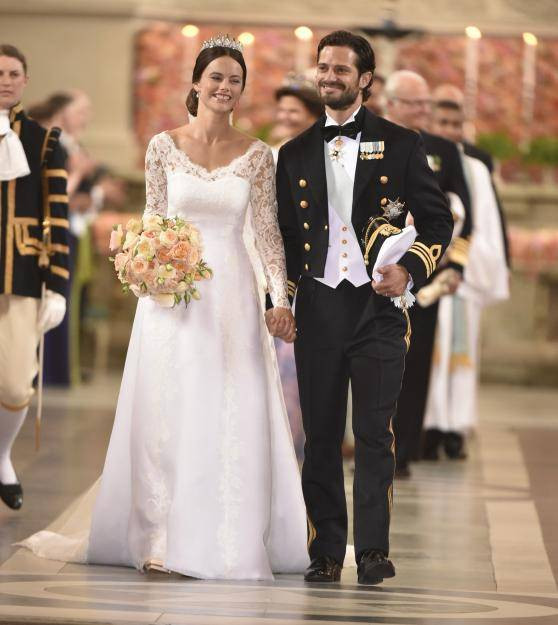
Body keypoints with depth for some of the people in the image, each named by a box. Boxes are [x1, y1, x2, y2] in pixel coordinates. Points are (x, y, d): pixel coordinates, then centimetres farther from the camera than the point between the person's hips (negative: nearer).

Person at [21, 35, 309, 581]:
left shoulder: (257, 155, 4)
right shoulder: (164, 146, 3)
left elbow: (266, 231, 4)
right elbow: (153, 222, 6)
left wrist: (280, 298, -5)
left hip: (233, 295, 1)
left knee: (234, 417, 0)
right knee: (168, 412, 1)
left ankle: (229, 539, 8)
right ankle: (163, 539, 6)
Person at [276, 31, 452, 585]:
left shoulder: (399, 144, 5)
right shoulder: (295, 154, 13)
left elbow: (437, 219, 6)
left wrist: (410, 269, -11)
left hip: (377, 305, -2)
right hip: (317, 306, 2)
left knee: (375, 432, -6)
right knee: (321, 435, 3)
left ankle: (373, 551, -2)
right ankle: (325, 552, 9)